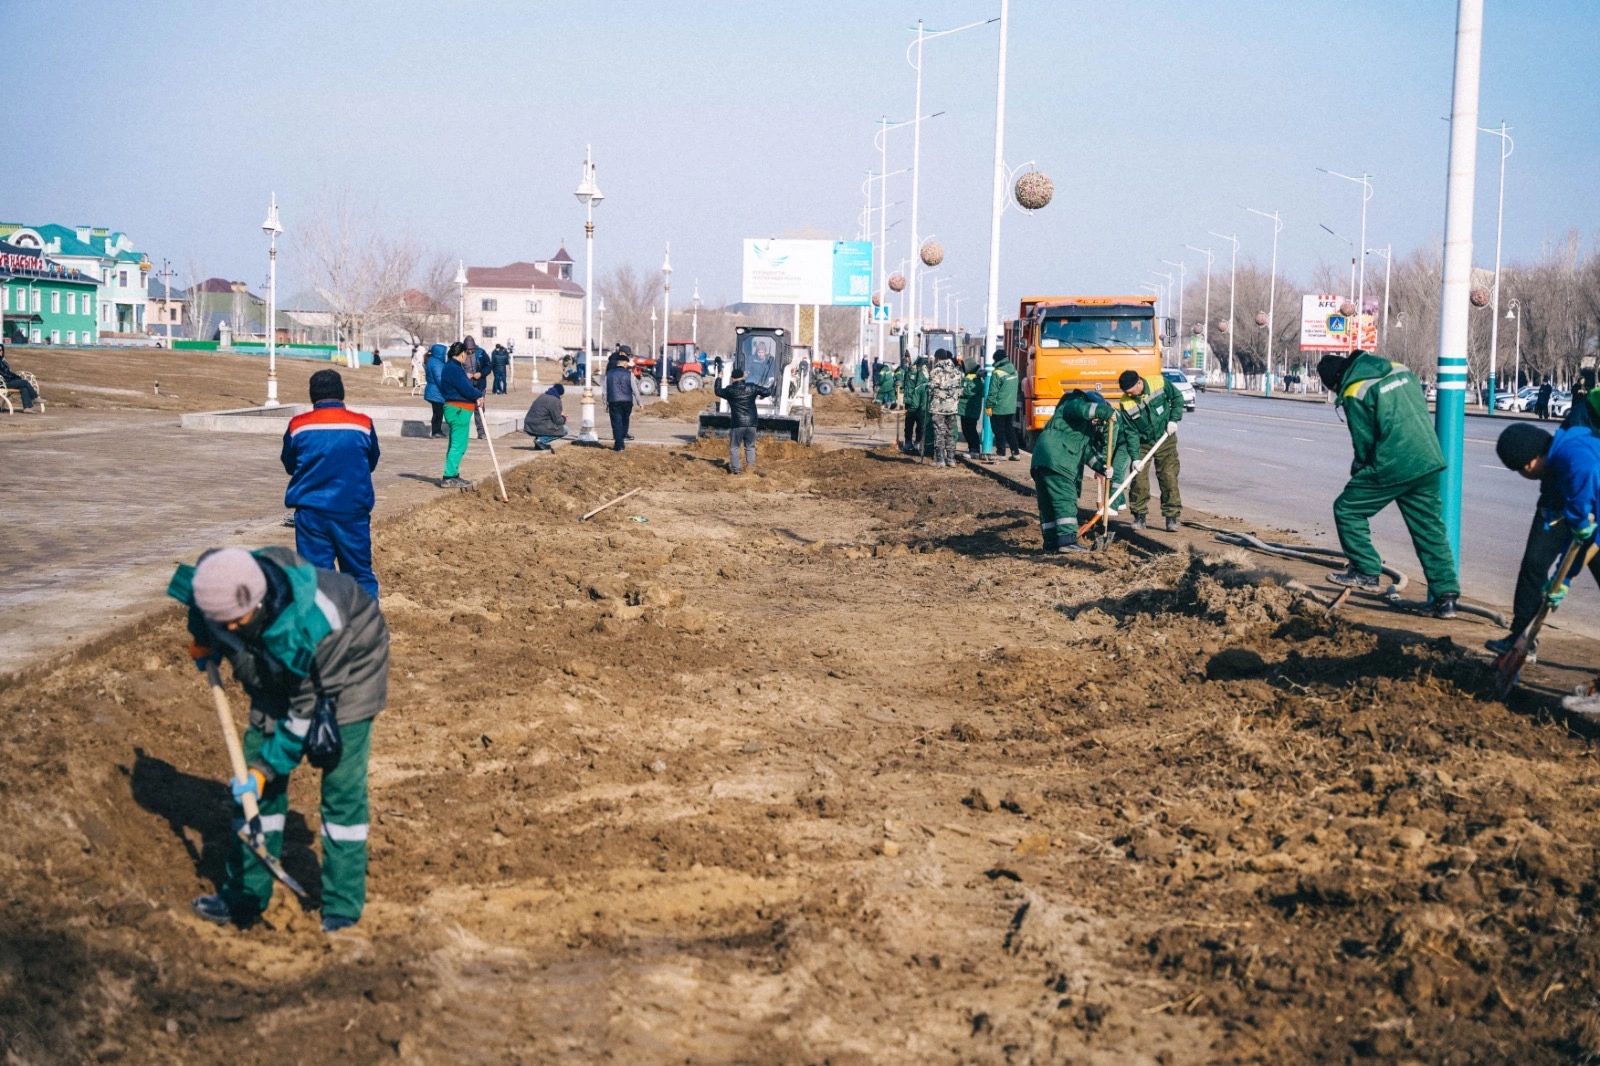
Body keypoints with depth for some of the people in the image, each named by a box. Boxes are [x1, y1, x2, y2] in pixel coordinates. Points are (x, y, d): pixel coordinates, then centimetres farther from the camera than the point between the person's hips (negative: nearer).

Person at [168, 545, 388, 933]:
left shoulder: (305, 626, -42)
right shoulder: (216, 589, -27)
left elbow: (305, 709, -28)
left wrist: (266, 768, -24)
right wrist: (203, 642, 12)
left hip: (345, 672, -6)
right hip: (280, 676, 6)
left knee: (342, 785, -10)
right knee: (253, 781, 3)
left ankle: (342, 908, -2)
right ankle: (246, 893, 15)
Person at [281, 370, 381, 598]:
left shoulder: (298, 426, -3)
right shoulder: (363, 425, -3)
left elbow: (289, 466, 12)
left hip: (311, 512, 0)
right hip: (353, 511, 0)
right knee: (360, 574, 10)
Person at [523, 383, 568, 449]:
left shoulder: (542, 396, 16)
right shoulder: (555, 401, -11)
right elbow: (557, 421, -9)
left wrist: (560, 414, 29)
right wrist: (564, 418, 13)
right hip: (539, 428, -9)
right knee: (564, 430, 4)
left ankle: (539, 439, 10)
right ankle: (541, 440, -9)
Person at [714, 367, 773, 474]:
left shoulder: (730, 390, -5)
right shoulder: (752, 387, -3)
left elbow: (718, 391, 14)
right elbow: (768, 391, 0)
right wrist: (762, 396, 22)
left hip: (737, 424, -2)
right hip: (751, 423, 2)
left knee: (734, 447, 8)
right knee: (750, 447, 13)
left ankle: (735, 470, 3)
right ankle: (750, 468, 6)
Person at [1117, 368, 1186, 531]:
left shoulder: (1160, 383, -20)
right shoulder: (1126, 403, -19)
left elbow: (1177, 397, -1)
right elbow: (1131, 432, -15)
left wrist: (1173, 419, -12)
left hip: (1165, 440, 0)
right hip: (1143, 443, 0)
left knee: (1169, 477, -3)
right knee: (1138, 478, -6)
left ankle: (1172, 517, 3)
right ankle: (1139, 516, 6)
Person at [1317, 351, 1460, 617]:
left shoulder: (1354, 393, -8)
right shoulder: (1400, 371, 13)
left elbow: (1364, 443, -4)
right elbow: (1423, 409, 20)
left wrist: (1360, 470, 16)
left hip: (1392, 467, -7)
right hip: (1428, 463, 7)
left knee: (1347, 510, 10)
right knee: (1430, 530, 11)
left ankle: (1366, 572, 10)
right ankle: (1445, 597, 10)